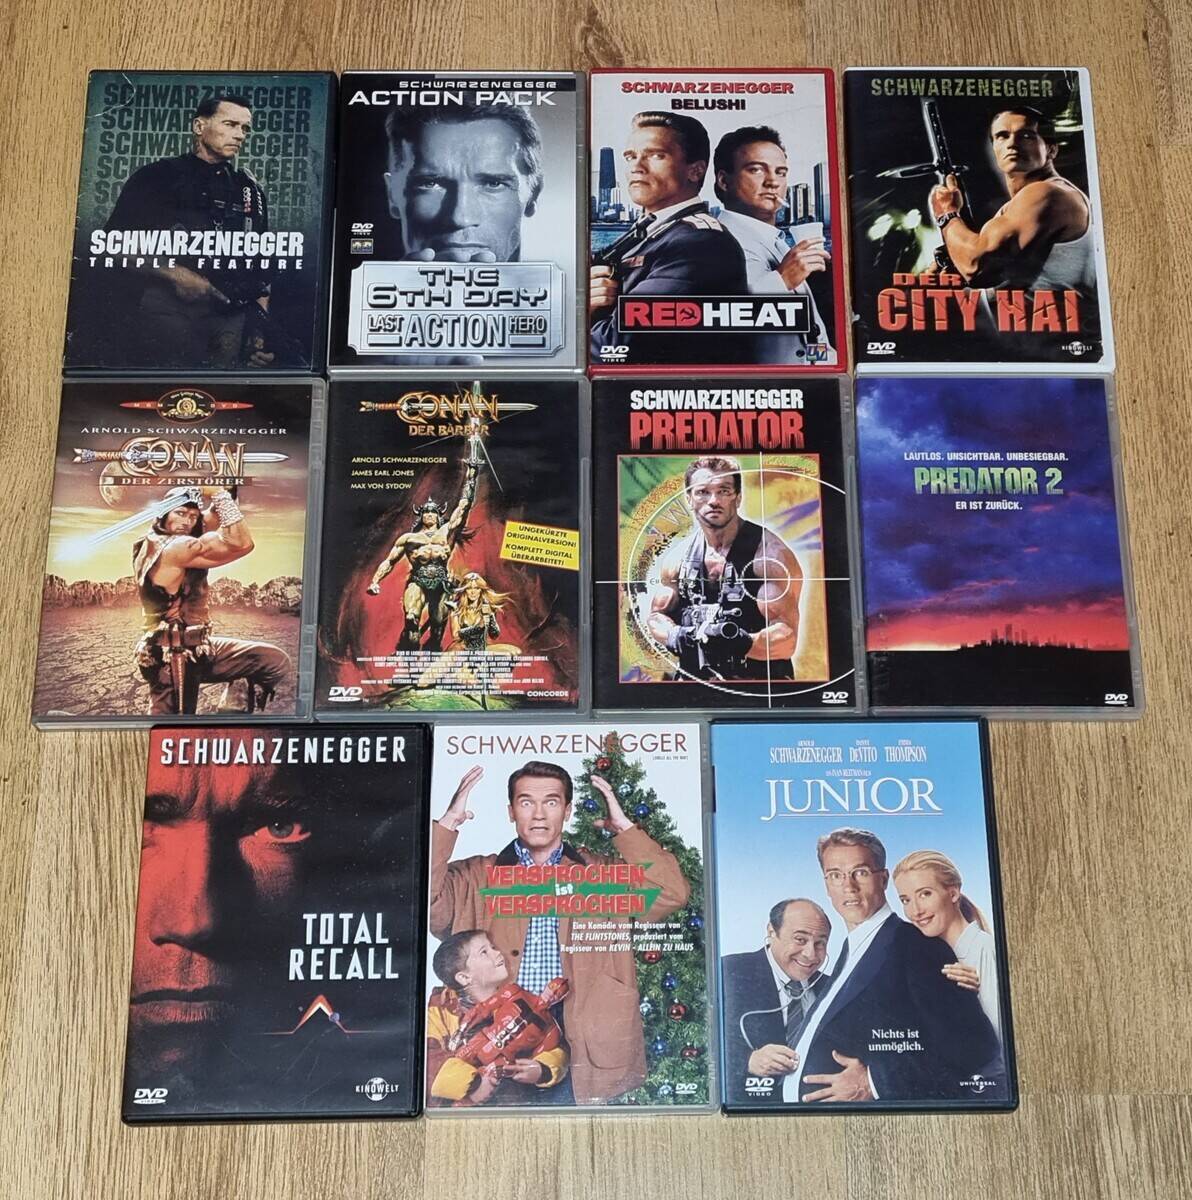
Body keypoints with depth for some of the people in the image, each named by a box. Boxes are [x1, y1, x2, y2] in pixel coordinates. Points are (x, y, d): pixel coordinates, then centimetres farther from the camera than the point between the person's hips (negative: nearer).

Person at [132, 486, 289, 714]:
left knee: (276, 662, 3)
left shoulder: (156, 541, 10)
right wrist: (221, 494, -18)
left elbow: (211, 521, 18)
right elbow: (241, 544, -23)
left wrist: (220, 494, 1)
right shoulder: (172, 548, -19)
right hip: (174, 658, -10)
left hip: (197, 648, 10)